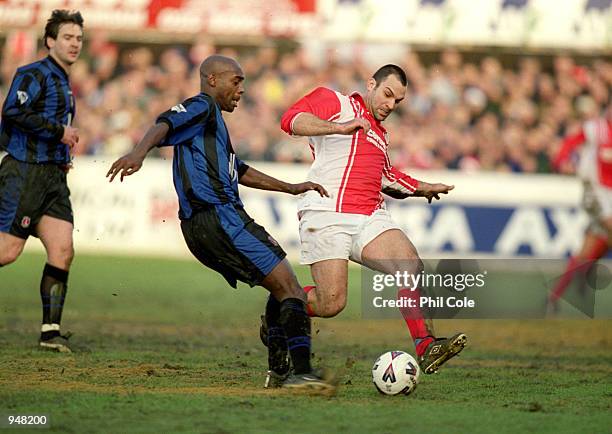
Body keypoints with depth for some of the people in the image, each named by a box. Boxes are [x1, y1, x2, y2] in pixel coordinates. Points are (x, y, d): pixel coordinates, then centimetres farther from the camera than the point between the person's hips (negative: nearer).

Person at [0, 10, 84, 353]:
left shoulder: (64, 85, 21)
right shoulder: (34, 74, -8)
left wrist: (63, 158, 14)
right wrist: (60, 132, -18)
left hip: (53, 176, 8)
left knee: (63, 251, -4)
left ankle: (51, 331, -2)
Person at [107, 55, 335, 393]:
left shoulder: (213, 122, 31)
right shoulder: (202, 107, 0)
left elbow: (238, 171, 42)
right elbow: (165, 125, -20)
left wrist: (291, 188, 44)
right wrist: (139, 152, -41)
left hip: (199, 228, 10)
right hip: (220, 216, -10)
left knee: (281, 290, 17)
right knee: (288, 286, -11)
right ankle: (302, 372, -21)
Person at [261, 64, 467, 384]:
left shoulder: (379, 133, 31)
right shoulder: (333, 102, 7)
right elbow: (291, 120, -11)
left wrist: (424, 188, 34)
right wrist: (339, 127, -22)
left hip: (370, 218, 7)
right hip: (327, 216, -7)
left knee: (411, 266, -19)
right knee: (331, 303, -13)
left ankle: (425, 347, -24)